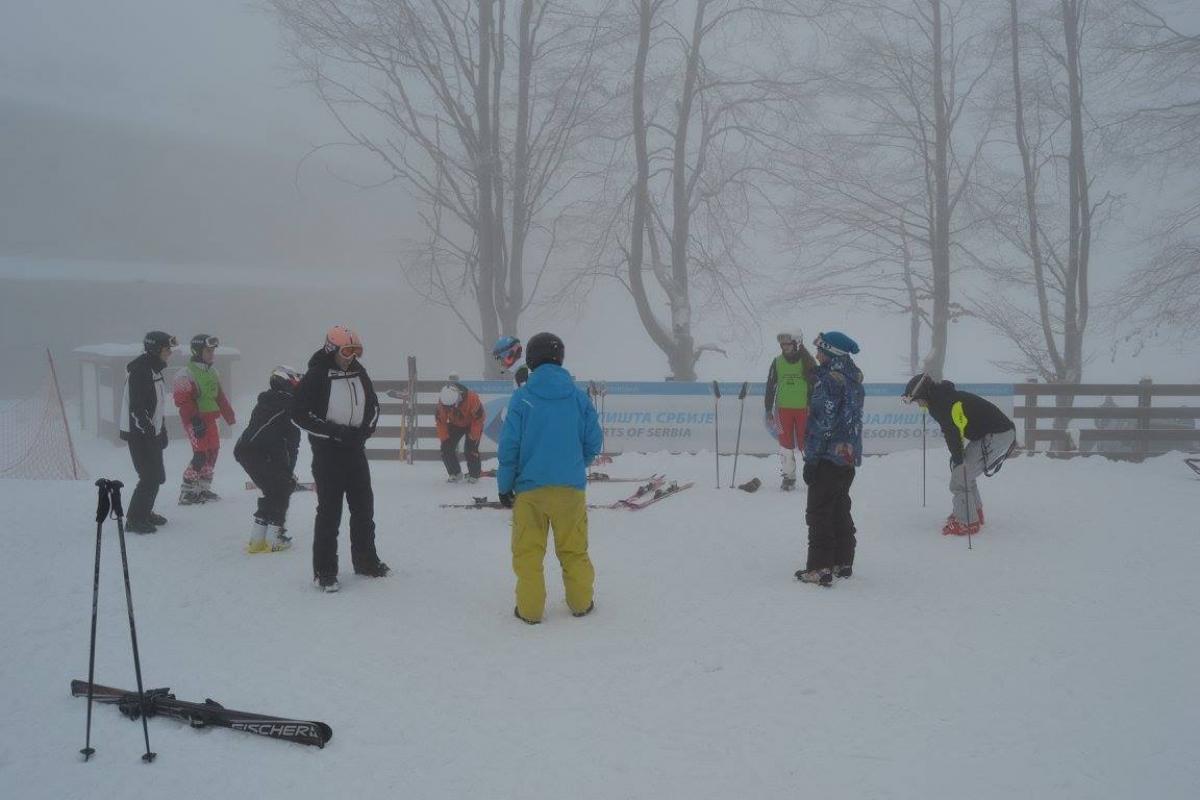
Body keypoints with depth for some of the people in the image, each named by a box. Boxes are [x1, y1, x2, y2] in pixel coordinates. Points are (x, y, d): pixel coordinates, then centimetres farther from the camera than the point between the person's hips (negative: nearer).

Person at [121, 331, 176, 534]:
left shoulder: (155, 370, 12)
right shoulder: (140, 371, -19)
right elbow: (136, 407, -25)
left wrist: (162, 431, 22)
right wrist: (149, 430, -25)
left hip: (151, 431, 10)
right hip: (139, 433, -10)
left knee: (157, 476, 16)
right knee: (150, 477, -9)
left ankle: (145, 513, 31)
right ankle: (134, 520, -1)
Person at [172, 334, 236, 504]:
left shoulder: (212, 372, 13)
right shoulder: (186, 374, -13)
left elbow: (219, 396, 21)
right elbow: (183, 401, -18)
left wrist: (229, 416, 20)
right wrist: (195, 421, -24)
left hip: (209, 419, 9)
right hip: (195, 420, -9)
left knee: (213, 451, 11)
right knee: (201, 454, -12)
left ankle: (203, 488, 23)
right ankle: (187, 492, -3)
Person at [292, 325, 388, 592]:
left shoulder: (359, 372, 6)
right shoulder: (316, 376, -12)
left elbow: (373, 404, 18)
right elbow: (299, 414, -14)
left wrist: (366, 429, 1)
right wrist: (334, 431, -18)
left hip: (356, 449, 6)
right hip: (328, 452, -6)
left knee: (364, 506, 12)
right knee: (329, 510, -3)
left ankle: (366, 560, 26)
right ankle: (324, 570, 7)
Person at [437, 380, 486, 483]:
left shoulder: (472, 398, -36)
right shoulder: (442, 402, -25)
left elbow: (479, 418, -24)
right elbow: (440, 420, -12)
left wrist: (473, 435, -21)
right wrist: (444, 437, -16)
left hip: (472, 423, -4)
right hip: (455, 424, 4)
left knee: (470, 449, -16)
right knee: (446, 447, -8)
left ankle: (474, 474, 5)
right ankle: (455, 473, 9)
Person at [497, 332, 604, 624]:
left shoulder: (522, 397, -7)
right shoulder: (578, 397, -1)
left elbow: (509, 445, -7)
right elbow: (594, 443, 3)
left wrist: (505, 485, 4)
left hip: (530, 488, -2)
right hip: (571, 489, 2)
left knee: (528, 552, 9)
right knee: (574, 550, 15)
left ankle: (530, 609, 12)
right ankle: (581, 603, 24)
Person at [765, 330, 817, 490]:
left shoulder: (806, 360, -3)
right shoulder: (777, 362, 5)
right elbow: (770, 387, 9)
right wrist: (768, 410, 7)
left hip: (803, 408, -3)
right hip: (783, 409, 3)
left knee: (805, 443, -1)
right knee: (785, 443, 5)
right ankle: (788, 476, 16)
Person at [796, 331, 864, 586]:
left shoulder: (829, 380, -17)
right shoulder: (853, 380, 10)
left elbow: (823, 423, -20)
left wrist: (810, 459, -17)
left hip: (829, 457, -9)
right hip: (849, 456, 9)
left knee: (819, 513, -2)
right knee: (841, 510, 17)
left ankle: (820, 568, -1)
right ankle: (843, 562, 23)